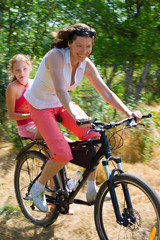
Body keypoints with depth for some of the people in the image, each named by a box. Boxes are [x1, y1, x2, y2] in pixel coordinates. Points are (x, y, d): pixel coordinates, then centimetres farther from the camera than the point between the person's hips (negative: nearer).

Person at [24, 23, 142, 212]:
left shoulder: (86, 64, -7)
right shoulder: (56, 56, -26)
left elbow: (106, 93, -8)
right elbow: (60, 90, -39)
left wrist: (129, 113, -21)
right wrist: (74, 115, -55)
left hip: (62, 105, 6)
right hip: (41, 106, -6)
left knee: (94, 137, -15)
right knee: (63, 155, -22)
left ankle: (92, 191, 0)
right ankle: (37, 189, 5)